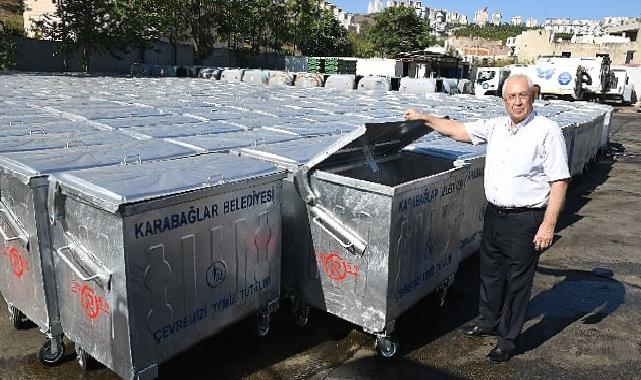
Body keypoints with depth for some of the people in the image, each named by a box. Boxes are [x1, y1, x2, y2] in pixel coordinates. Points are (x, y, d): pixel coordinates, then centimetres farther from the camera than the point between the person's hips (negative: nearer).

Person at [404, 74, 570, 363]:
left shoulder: (547, 131, -12)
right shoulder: (496, 127, 6)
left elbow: (559, 181, -14)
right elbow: (459, 130, 14)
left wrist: (548, 224, -19)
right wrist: (424, 118, 13)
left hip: (526, 220, -6)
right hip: (494, 214, 6)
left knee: (517, 281, 7)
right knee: (490, 272, 20)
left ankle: (507, 339, 24)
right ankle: (488, 321, 40)